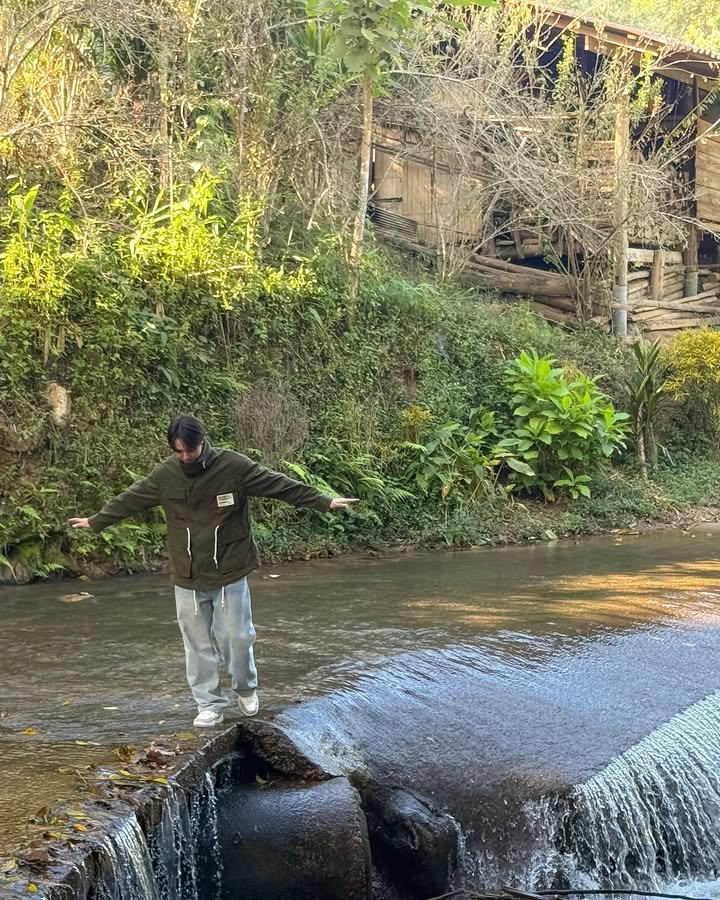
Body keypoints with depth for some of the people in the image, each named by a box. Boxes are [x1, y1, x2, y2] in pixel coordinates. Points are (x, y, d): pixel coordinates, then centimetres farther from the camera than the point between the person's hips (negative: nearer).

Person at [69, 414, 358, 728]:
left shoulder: (234, 466, -10)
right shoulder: (164, 474, -3)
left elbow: (279, 485, -8)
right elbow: (129, 500, 9)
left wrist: (325, 502, -8)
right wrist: (95, 521, 17)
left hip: (230, 574, -2)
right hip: (187, 578, 2)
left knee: (237, 637, 3)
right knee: (198, 645, 6)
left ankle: (246, 690, 29)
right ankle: (209, 705, 18)